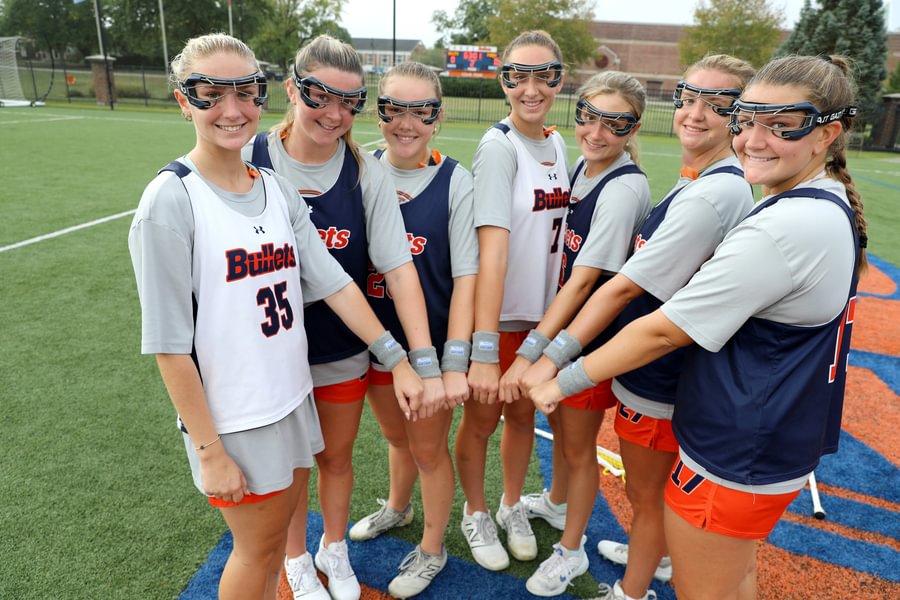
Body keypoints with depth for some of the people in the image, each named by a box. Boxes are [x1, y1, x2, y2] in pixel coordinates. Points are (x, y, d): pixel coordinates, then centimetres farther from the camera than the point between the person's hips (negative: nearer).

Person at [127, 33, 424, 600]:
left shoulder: (278, 189, 2)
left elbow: (334, 283, -1)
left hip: (294, 399, 6)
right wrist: (209, 452, -14)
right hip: (233, 421, -5)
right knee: (257, 549, 14)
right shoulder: (171, 200, -17)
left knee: (277, 532, 22)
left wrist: (398, 360, -5)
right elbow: (170, 344, -16)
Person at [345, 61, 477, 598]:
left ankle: (432, 550, 39)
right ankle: (397, 509, 55)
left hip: (432, 347, -3)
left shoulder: (455, 181, -12)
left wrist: (455, 361, -20)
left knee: (429, 449, 12)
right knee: (398, 438, 23)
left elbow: (466, 277, -14)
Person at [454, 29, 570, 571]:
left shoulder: (558, 145, 4)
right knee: (483, 419, 13)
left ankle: (513, 508, 43)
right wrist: (484, 348, -33)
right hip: (496, 314, -6)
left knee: (523, 414, 20)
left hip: (542, 311, 6)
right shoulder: (499, 146, -17)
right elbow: (493, 248, -28)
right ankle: (476, 514, 37)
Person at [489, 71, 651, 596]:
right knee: (558, 422, 25)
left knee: (579, 444, 10)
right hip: (560, 319, 8)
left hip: (594, 331, -7)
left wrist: (530, 351, -30)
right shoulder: (582, 167, 1)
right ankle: (556, 503, 52)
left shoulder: (625, 188, -24)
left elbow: (584, 279, -28)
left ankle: (571, 550, 33)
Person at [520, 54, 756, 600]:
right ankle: (657, 556, 55)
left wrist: (555, 356, -26)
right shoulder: (699, 180, 6)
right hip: (666, 365, 10)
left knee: (646, 494, 13)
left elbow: (627, 286, -29)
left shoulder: (715, 193, -26)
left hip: (659, 375, -10)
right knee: (656, 484, 30)